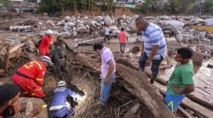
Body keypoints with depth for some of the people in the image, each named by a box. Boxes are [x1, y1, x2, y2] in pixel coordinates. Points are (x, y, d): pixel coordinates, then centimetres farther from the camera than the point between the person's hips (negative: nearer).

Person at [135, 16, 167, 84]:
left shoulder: (152, 31, -33)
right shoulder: (144, 29, -2)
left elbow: (156, 46, -34)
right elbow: (144, 40, 13)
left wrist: (149, 59, -27)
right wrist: (142, 51, 13)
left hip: (157, 53, -9)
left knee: (154, 69, 9)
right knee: (141, 61, 17)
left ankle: (151, 82, 31)